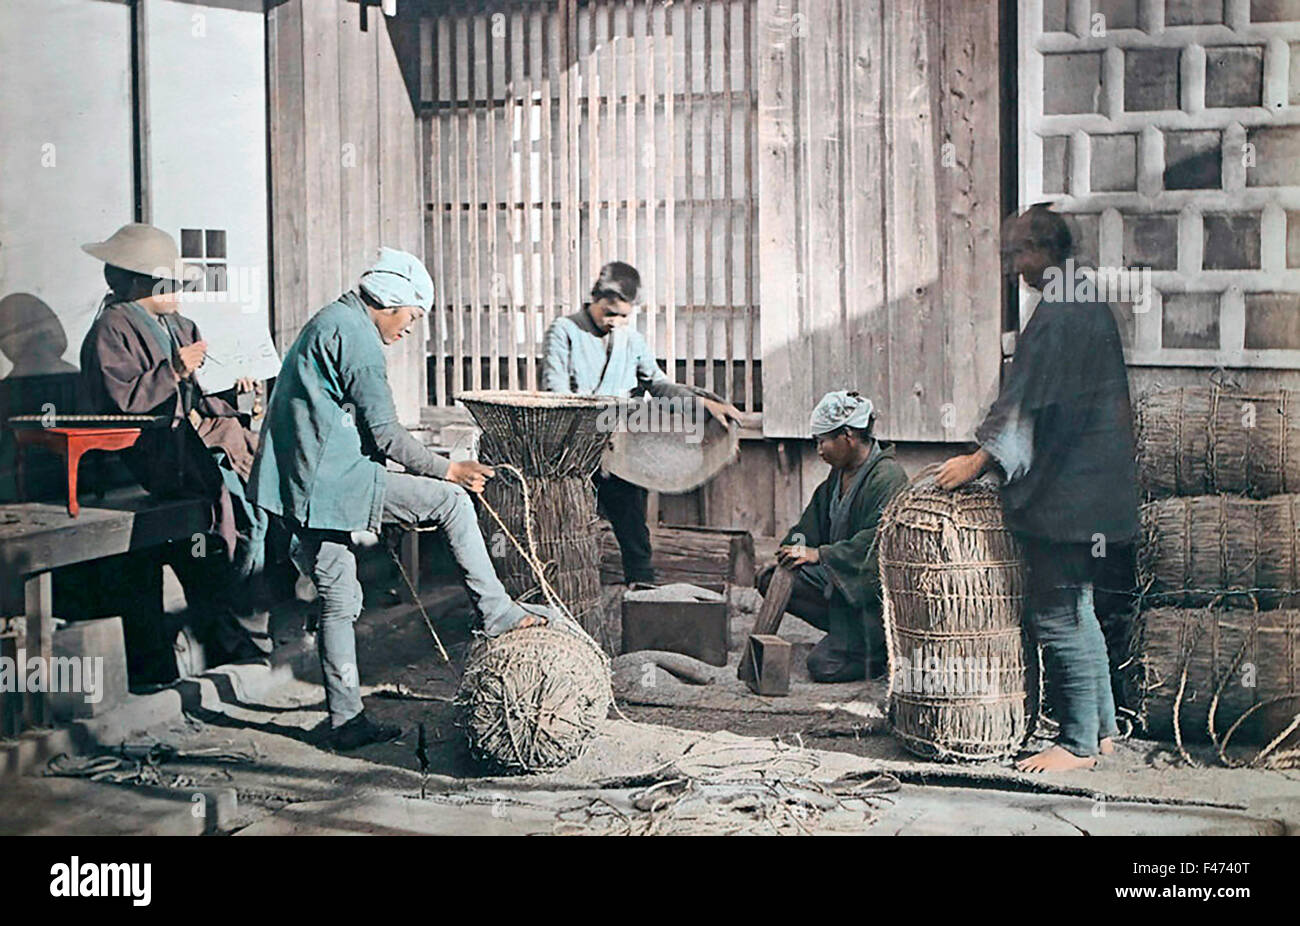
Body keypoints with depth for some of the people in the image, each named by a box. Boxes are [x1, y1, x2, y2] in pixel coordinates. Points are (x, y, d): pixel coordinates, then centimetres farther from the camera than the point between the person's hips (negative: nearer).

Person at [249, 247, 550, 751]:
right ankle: (496, 612, -1)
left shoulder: (327, 321, 21)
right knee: (452, 501, -7)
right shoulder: (357, 334, -11)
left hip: (302, 489, 11)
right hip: (334, 481, -11)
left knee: (339, 599, 13)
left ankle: (347, 721, 18)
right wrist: (448, 469, -5)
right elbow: (386, 434, -15)